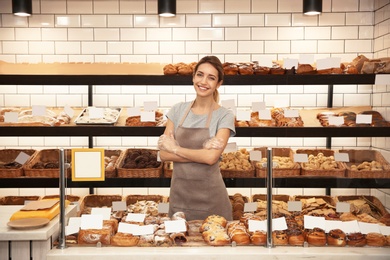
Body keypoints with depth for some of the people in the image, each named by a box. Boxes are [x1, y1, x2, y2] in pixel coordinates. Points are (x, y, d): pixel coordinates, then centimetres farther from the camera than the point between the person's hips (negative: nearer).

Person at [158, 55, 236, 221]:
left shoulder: (224, 116, -7)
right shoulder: (178, 110, 3)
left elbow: (211, 157, -20)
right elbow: (164, 154, -4)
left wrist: (175, 148, -10)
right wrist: (201, 153, -14)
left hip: (210, 196, -3)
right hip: (179, 193, 3)